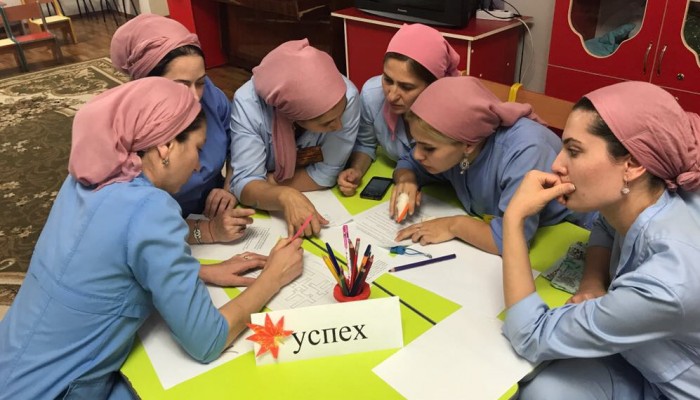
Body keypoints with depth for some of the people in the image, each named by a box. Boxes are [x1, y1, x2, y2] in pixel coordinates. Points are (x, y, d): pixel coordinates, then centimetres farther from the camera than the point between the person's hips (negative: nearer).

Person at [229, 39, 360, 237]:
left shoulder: (347, 96, -28)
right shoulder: (248, 103, -29)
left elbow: (326, 175, -20)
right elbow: (245, 183, -29)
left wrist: (263, 184, -21)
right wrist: (284, 196, -47)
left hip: (323, 201, 1)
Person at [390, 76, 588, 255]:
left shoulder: (524, 152, -34)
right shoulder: (451, 136, -13)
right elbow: (409, 164, 4)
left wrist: (455, 225, -25)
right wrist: (406, 180, -16)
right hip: (490, 223, 6)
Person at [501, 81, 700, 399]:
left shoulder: (666, 283, -38)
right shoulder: (641, 199, -17)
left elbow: (530, 338, -27)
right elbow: (607, 229, 10)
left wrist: (514, 217, -29)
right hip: (638, 360, 5)